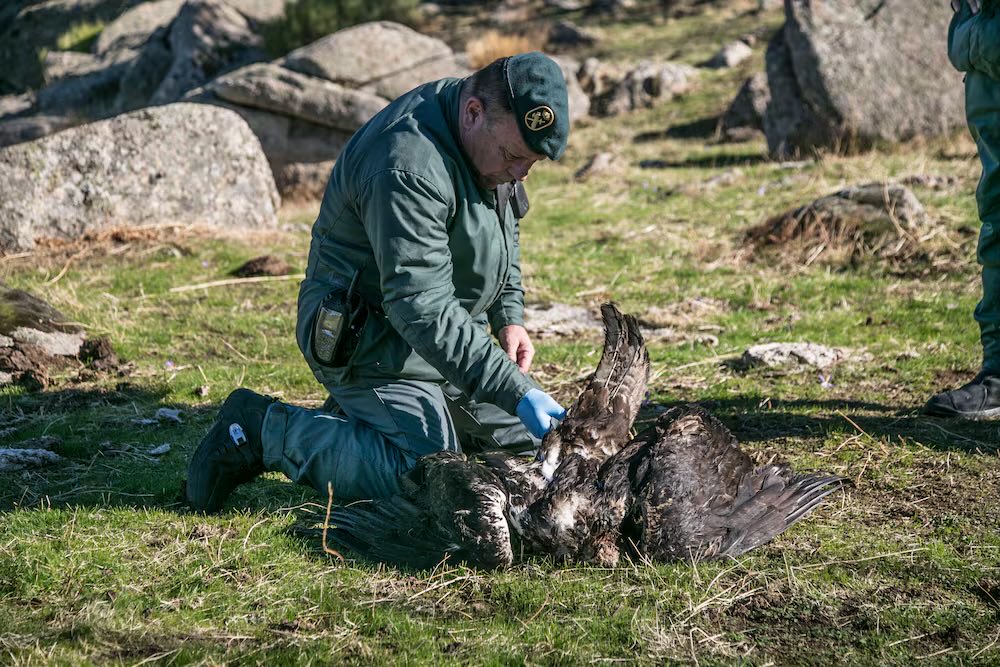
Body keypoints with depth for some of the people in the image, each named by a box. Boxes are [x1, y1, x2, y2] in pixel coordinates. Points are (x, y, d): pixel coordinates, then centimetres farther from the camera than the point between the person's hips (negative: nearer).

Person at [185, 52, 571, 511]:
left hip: (451, 334, 10)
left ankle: (361, 419, 22)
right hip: (373, 344, -10)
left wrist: (509, 315, 5)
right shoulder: (409, 167, -32)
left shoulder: (494, 135, -1)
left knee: (532, 439, 13)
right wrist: (516, 391, -37)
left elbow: (502, 233, 19)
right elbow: (423, 310, -36)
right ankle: (264, 431, -7)